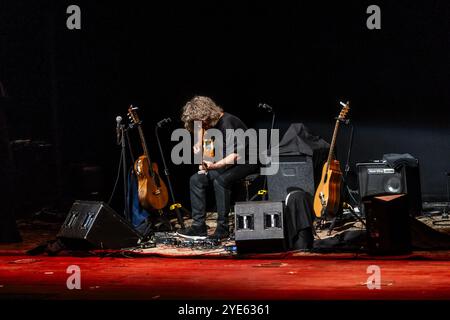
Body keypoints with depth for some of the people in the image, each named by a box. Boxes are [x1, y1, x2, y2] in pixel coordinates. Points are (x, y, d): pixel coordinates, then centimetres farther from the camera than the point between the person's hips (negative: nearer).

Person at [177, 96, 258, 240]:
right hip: (228, 162, 10)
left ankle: (223, 227, -27)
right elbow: (201, 128, 32)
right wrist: (199, 144, 12)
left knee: (220, 180, -35)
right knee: (196, 180, -2)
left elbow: (236, 154, -31)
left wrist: (215, 166, -42)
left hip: (246, 162, -10)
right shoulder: (211, 124, 5)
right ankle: (198, 227, -6)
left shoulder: (227, 123, -23)